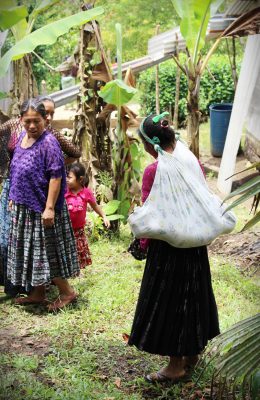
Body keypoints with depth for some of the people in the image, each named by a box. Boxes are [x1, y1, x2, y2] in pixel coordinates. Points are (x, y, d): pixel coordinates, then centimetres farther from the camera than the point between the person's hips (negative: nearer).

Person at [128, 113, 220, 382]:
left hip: (167, 244, -6)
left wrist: (143, 242, 1)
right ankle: (193, 352, 37)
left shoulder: (153, 171, -19)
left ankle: (176, 365, 19)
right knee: (192, 295, 20)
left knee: (168, 300, 8)